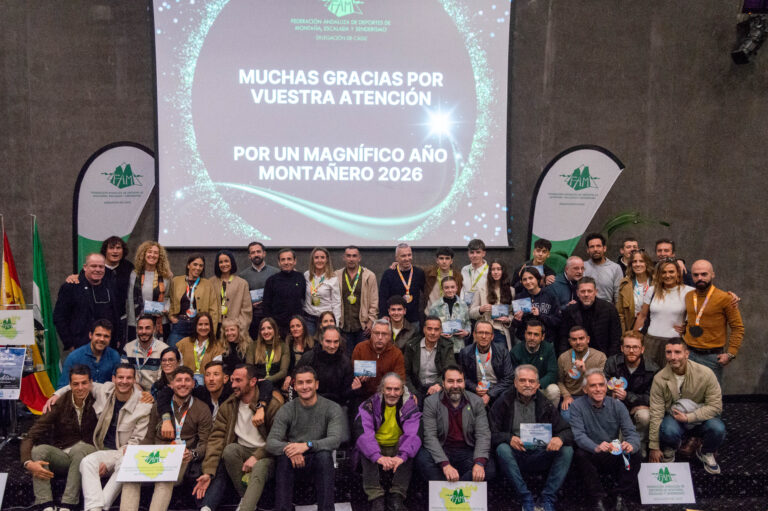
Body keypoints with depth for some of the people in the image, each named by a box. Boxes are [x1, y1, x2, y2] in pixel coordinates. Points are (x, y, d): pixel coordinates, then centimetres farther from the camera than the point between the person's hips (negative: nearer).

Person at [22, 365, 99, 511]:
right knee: (39, 450, -26)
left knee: (79, 448, -35)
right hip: (62, 456, 2)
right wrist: (28, 463, -27)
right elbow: (30, 437, -9)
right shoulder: (60, 404, -5)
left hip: (87, 454, -2)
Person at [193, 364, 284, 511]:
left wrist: (256, 457, -21)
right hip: (241, 451, 4)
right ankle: (245, 498, -15)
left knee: (258, 471, -36)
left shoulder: (272, 404, -9)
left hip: (264, 454, -3)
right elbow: (216, 438, -4)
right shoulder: (227, 407, 3)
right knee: (230, 449, -30)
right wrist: (208, 472, -15)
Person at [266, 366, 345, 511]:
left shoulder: (332, 408, -6)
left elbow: (335, 440, -21)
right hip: (294, 460, 1)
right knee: (284, 456, -31)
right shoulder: (286, 410, -2)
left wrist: (307, 445, -37)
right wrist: (288, 448, -35)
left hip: (319, 460, -1)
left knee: (324, 455, -34)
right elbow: (271, 442, -11)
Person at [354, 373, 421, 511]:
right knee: (364, 451, -31)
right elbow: (363, 434, -25)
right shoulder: (369, 406, -9)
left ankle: (396, 497, -28)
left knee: (409, 451, -30)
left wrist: (402, 456, -42)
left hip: (397, 448, 1)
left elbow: (412, 435, -22)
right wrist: (378, 457, -43)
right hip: (375, 448, 0)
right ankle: (376, 498, -33)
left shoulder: (410, 406, -6)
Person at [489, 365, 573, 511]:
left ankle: (547, 499, -14)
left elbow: (567, 431, 4)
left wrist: (560, 438, -21)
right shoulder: (503, 403, 0)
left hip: (540, 456, 2)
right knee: (502, 449, -33)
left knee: (567, 450, -20)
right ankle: (526, 499, -22)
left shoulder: (545, 404, 8)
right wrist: (509, 438, -27)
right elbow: (491, 434, -6)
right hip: (515, 457, -2)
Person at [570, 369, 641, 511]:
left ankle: (622, 496, -11)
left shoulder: (617, 406, -2)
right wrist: (596, 447, -44)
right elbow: (578, 435, -22)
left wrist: (630, 445, -38)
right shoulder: (578, 406, -9)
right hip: (591, 457, -2)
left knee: (634, 453, -24)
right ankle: (598, 498, -18)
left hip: (615, 457, 2)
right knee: (579, 454, -31)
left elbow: (631, 433, -11)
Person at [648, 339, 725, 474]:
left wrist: (688, 417, -23)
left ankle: (706, 453, 7)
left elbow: (715, 406, -13)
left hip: (700, 418, 1)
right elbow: (656, 413, -13)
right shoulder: (660, 378, -15)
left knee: (718, 429, -30)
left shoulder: (705, 373, -16)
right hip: (674, 418, -1)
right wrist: (654, 447, -13)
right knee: (669, 431, -35)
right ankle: (668, 452, 3)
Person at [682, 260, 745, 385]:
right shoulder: (688, 297, 7)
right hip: (689, 354, 4)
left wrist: (730, 353, -11)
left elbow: (738, 328, -5)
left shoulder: (724, 298, -8)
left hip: (712, 357, -4)